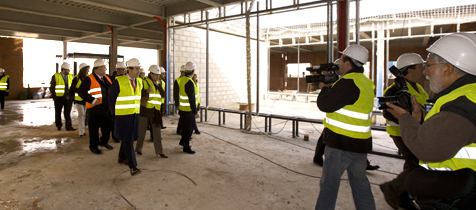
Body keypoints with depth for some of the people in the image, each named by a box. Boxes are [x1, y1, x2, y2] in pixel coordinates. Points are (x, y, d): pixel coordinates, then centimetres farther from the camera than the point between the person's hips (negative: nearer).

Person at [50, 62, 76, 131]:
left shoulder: (71, 76, 5)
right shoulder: (55, 76, -5)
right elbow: (52, 88, 0)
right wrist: (54, 97, -2)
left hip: (68, 98, 2)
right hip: (59, 98, -2)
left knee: (68, 112, 1)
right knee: (58, 112, 11)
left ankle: (69, 126, 3)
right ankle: (59, 125, 26)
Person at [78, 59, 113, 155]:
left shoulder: (106, 78, 12)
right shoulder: (89, 79, -11)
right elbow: (81, 92, -17)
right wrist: (92, 100, -22)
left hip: (107, 109, 7)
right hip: (95, 109, -7)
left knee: (107, 127, 17)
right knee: (94, 129, 4)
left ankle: (104, 142, 37)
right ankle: (94, 147, 18)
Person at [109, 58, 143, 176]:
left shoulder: (139, 82, 7)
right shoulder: (119, 81, -11)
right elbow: (112, 98, -4)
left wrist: (137, 110, 11)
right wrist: (114, 113, -1)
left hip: (135, 115, 6)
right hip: (123, 116, -6)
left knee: (128, 137, 15)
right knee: (127, 140, -6)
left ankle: (122, 158, 34)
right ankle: (132, 166, -6)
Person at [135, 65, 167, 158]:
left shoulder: (158, 83, 13)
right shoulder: (144, 82, -5)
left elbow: (163, 94, 3)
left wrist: (158, 85, -10)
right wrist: (147, 91, -27)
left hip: (155, 111, 5)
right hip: (145, 109, -4)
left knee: (157, 131, 2)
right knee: (142, 130, 6)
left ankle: (159, 151, 7)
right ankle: (138, 149, 25)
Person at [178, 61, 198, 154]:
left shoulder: (182, 79, 5)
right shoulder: (189, 82, -24)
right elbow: (191, 99, -24)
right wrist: (195, 111, -19)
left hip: (182, 108, 9)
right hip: (188, 110, -9)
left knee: (190, 125, 22)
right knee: (188, 127, 3)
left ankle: (183, 141, 37)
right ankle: (186, 147, 15)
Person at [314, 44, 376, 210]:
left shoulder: (349, 82, -18)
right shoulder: (366, 82, 11)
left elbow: (325, 104, -18)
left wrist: (324, 88, 0)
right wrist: (330, 85, 13)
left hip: (341, 144, -9)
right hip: (361, 144, 9)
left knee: (329, 184, 3)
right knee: (360, 184, 18)